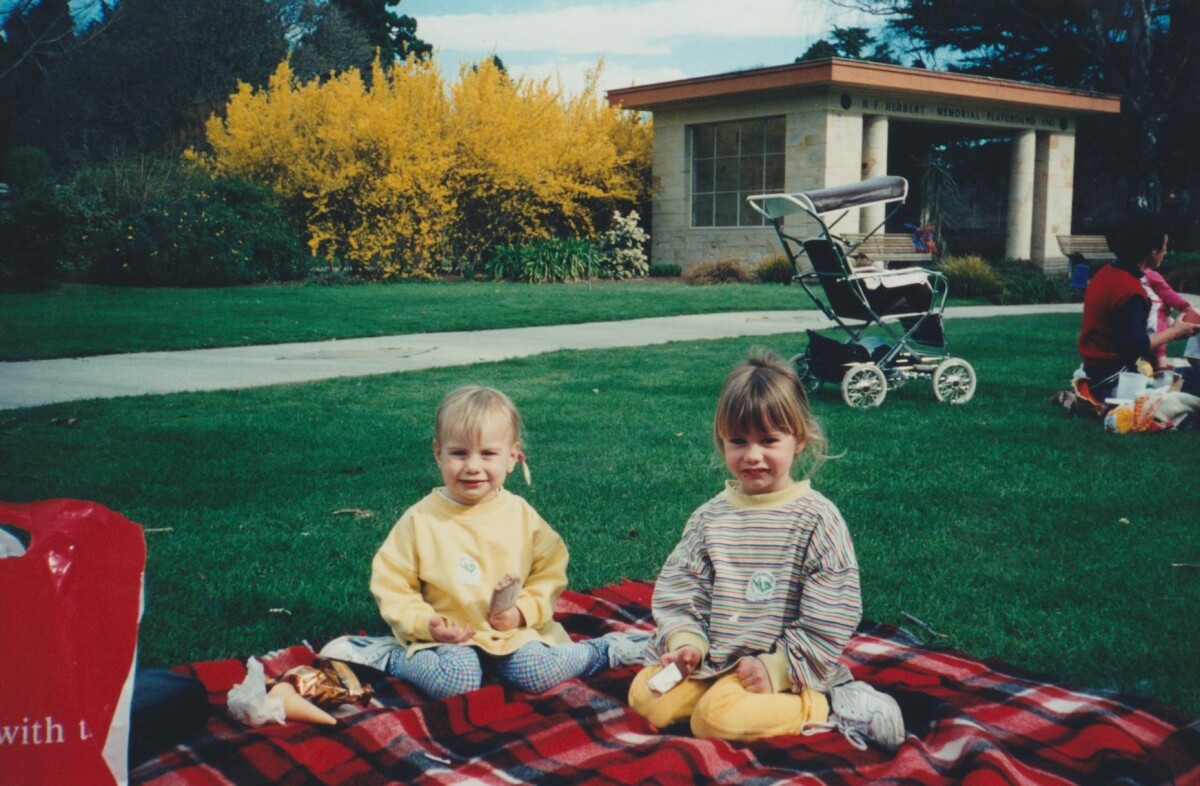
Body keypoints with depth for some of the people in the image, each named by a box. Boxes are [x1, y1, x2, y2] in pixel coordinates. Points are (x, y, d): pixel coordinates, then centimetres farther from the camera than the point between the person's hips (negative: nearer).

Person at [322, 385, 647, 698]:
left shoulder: (522, 516, -2)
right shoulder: (421, 519, -7)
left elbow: (550, 571, 6)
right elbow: (391, 582, -3)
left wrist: (524, 610, -11)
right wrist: (425, 624, -16)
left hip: (514, 632, 2)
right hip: (448, 636, -1)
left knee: (539, 675, -22)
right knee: (456, 681, -29)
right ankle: (386, 656, -4)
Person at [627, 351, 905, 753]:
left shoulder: (816, 518, -9)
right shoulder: (709, 517, 5)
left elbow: (830, 615, -11)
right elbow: (678, 588, 6)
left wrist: (779, 667, -15)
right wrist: (686, 640, -12)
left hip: (781, 664, -6)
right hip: (713, 659, 6)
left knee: (715, 717, -27)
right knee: (646, 695, -11)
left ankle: (823, 706, -8)